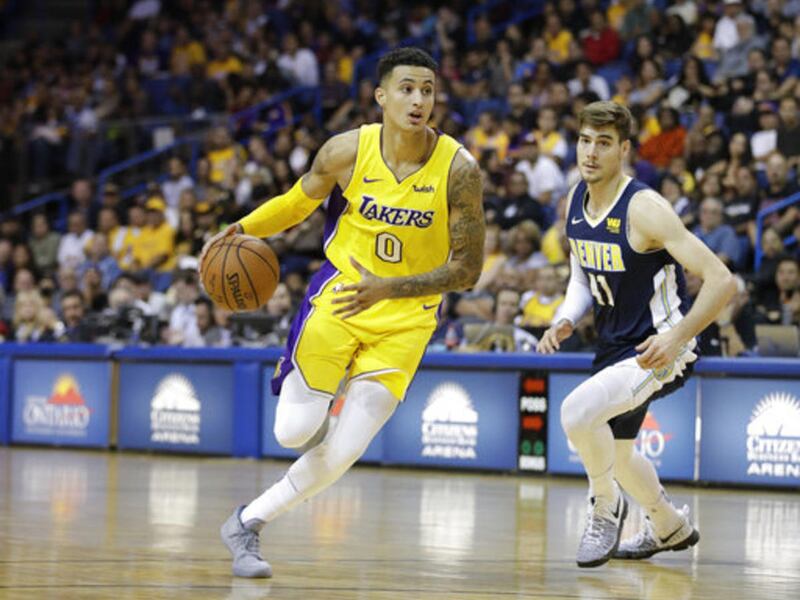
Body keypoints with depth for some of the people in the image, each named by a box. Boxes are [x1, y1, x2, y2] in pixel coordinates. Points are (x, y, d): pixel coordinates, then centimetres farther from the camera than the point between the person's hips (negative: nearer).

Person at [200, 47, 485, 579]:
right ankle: (312, 394, 30)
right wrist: (240, 229, -6)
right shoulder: (348, 151, -11)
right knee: (293, 432, -6)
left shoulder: (459, 170, -16)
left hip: (404, 319, -1)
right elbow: (297, 203, 10)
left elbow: (467, 270, -13)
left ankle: (249, 523, 9)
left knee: (345, 451, -8)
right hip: (337, 297, 1)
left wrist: (387, 289, -25)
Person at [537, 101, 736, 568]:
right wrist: (566, 320, -3)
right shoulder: (576, 200, 0)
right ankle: (670, 527, 50)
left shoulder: (644, 209, -23)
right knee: (615, 452, 24)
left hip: (660, 350, -9)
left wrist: (676, 338, -34)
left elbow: (722, 281, -25)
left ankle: (607, 506, -2)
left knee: (578, 411, -29)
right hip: (616, 347, 9)